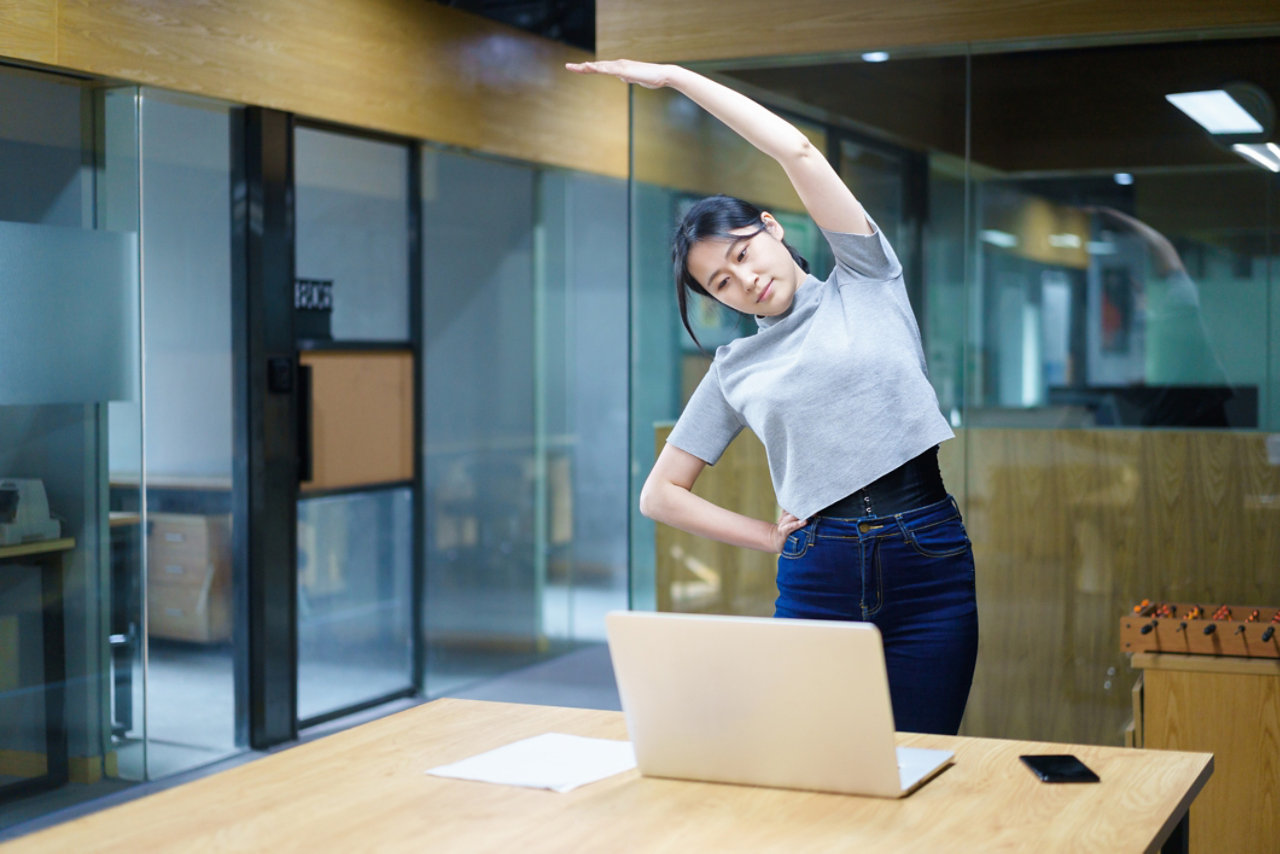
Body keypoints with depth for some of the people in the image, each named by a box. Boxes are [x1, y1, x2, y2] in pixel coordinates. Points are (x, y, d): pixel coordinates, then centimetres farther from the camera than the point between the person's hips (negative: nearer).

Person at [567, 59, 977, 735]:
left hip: (926, 560, -2)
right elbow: (660, 495, 15)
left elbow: (797, 151, -3)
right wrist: (774, 539, 5)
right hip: (818, 577, 2)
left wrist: (674, 76, 3)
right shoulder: (736, 368, 14)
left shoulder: (866, 284, 8)